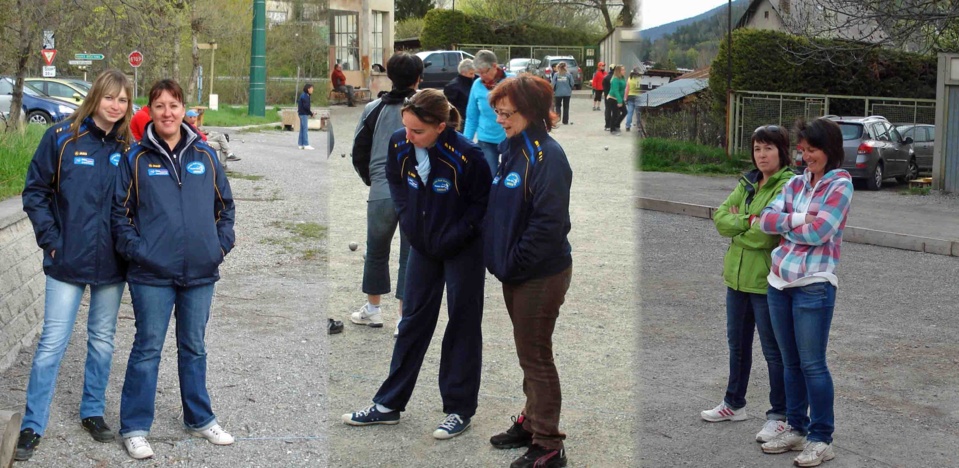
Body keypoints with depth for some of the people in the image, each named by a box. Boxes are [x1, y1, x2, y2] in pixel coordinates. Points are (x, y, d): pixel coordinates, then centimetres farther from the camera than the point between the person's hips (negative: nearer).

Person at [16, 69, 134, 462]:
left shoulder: (128, 147, 2)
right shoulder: (62, 138, -6)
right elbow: (35, 192, -1)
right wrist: (50, 240, -7)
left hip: (111, 265, 3)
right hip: (68, 262, -3)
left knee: (102, 341, 14)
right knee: (52, 343, -2)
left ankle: (93, 412, 30)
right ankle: (32, 427, 6)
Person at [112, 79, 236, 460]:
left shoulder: (205, 155, 6)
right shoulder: (136, 158, -2)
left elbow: (224, 205, 13)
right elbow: (120, 210, -1)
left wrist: (222, 244, 2)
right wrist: (134, 250, -11)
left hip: (200, 271, 3)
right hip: (152, 272, -3)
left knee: (194, 347, 16)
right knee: (147, 349, 2)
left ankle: (200, 419, 28)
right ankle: (134, 428, 11)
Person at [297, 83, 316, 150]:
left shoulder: (303, 96, 15)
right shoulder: (305, 96, -14)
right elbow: (306, 106, -20)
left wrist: (311, 111, 7)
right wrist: (311, 113, -11)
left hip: (302, 114, 10)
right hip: (304, 114, -10)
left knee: (302, 129, 9)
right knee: (305, 129, -9)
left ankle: (301, 144, 11)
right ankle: (306, 145, -10)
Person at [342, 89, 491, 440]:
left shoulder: (466, 156, -27)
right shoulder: (399, 144, -13)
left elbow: (483, 201, -14)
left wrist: (453, 237, -17)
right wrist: (408, 218, -1)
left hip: (463, 249, -5)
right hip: (423, 246, 5)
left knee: (463, 324, 6)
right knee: (414, 320, 13)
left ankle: (459, 410, 18)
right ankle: (388, 405, 22)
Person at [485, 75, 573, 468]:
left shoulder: (546, 155, -19)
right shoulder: (513, 150, 8)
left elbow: (549, 222, -25)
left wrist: (515, 262, -18)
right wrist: (501, 258, 7)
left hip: (540, 274, -8)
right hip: (516, 273, 8)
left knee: (535, 356, 0)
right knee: (528, 351, 19)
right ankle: (531, 422, 34)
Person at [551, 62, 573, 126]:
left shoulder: (556, 74, -6)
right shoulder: (568, 74, -5)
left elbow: (553, 84, -6)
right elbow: (571, 83, -2)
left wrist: (553, 91, 10)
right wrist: (570, 90, 17)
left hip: (558, 93, 0)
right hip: (567, 93, 0)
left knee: (558, 106, 13)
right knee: (566, 107, 8)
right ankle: (565, 121, 9)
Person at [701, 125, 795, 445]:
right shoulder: (748, 183, 10)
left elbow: (766, 235, -25)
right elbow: (720, 217, 1)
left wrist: (735, 225, -9)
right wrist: (748, 221, -15)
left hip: (766, 281, -8)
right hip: (737, 276, 8)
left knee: (773, 350, 3)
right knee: (737, 344, 20)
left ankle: (779, 415, 14)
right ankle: (734, 404, 35)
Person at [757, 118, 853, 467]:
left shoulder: (840, 185, -6)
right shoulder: (797, 182, 12)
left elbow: (818, 232, -16)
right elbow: (767, 219, 3)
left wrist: (783, 223, -2)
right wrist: (797, 219, -12)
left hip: (814, 285, -6)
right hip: (780, 281, 6)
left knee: (812, 364, -3)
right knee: (790, 362, 14)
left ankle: (821, 439, 7)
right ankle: (796, 428, 26)